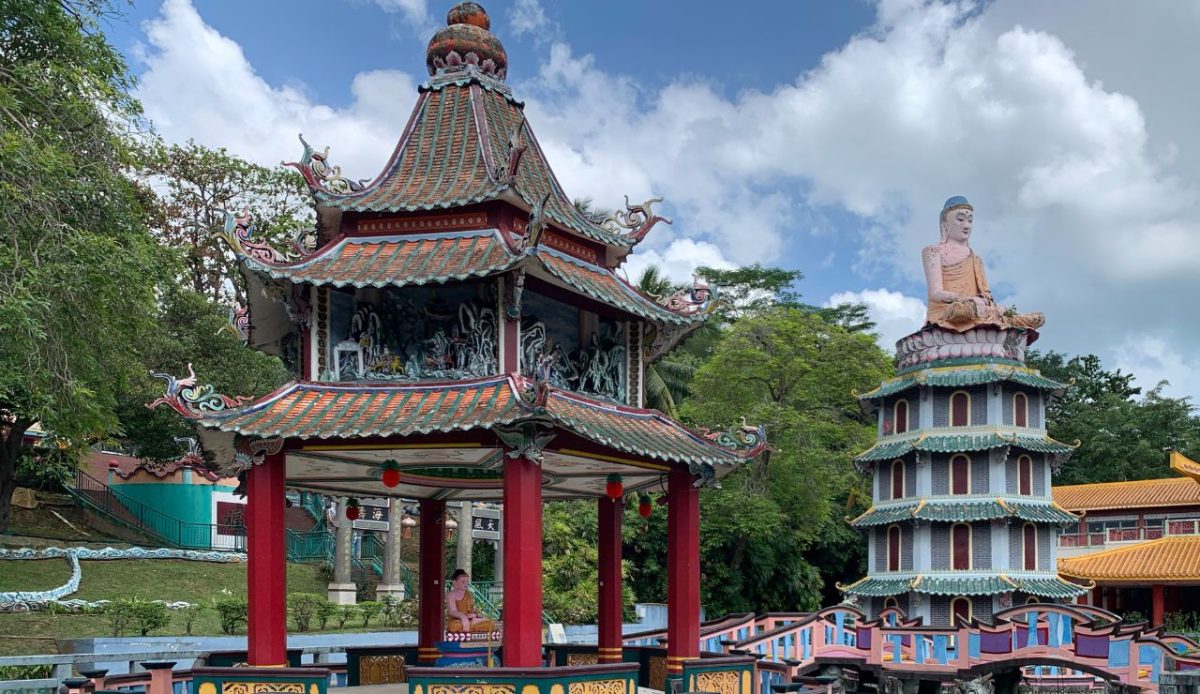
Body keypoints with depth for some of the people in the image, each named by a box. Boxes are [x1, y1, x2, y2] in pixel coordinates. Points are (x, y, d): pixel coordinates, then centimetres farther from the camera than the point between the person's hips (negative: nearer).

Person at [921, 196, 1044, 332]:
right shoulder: (933, 252, 10)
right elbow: (935, 293, -4)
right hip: (943, 315, -5)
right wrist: (972, 300, -16)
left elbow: (986, 296, 17)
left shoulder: (976, 260, 28)